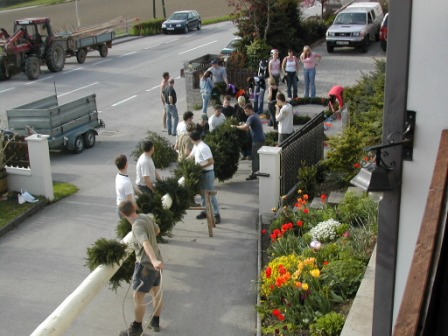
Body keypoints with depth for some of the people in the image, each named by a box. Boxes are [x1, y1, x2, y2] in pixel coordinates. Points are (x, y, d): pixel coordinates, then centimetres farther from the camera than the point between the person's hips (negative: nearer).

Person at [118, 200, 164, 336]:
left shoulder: (137, 226, -25)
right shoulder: (146, 217, -1)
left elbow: (146, 243, -42)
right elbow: (157, 230, 19)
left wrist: (154, 260, -57)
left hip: (146, 264, -9)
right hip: (154, 262, 9)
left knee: (138, 297, 3)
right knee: (157, 292, 20)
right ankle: (156, 322, 36)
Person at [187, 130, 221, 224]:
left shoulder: (203, 148, -24)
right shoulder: (196, 146, 6)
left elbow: (211, 161, -26)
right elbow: (191, 156, 19)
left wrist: (201, 166, -19)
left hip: (207, 173, -10)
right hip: (201, 173, 10)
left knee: (211, 195, -4)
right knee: (203, 193, 17)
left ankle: (217, 215, 2)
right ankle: (205, 212, 29)